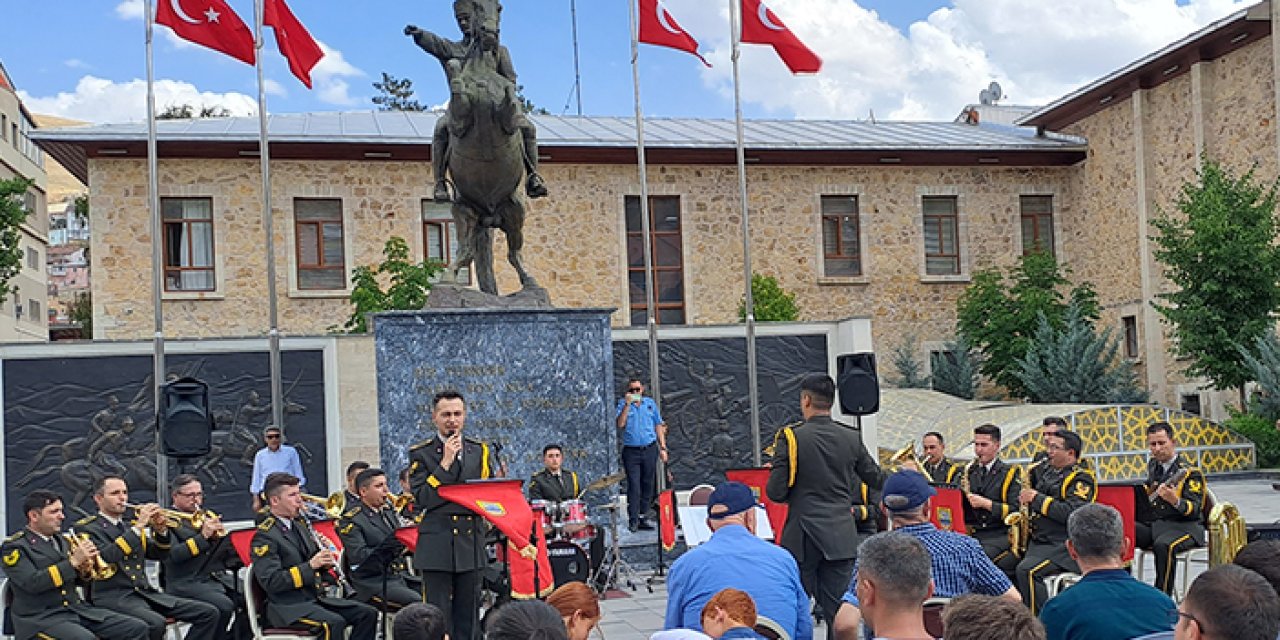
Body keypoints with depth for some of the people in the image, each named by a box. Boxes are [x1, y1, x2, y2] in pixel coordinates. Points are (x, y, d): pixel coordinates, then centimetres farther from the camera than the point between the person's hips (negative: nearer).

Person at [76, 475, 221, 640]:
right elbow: (104, 557, -19)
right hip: (114, 597, -7)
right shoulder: (86, 527, 0)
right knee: (155, 623, -37)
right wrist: (138, 527, -19)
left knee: (209, 613, -8)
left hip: (146, 593, 7)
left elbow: (158, 554, 19)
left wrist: (160, 530, -1)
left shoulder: (129, 526, 20)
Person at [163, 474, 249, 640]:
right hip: (187, 583, -6)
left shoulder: (208, 516, 20)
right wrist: (203, 536, -17)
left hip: (219, 576, 6)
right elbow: (173, 555, -14)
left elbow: (228, 551, 19)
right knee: (225, 606, -30)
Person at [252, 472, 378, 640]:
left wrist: (325, 562, 0)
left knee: (368, 613, -6)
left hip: (315, 597, 8)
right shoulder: (264, 536, -11)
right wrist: (310, 566, -25)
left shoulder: (300, 524, 15)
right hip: (287, 606, -8)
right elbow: (271, 581, -21)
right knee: (334, 623, -32)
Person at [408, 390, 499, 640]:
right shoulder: (420, 454, 1)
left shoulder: (480, 451, 12)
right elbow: (422, 498, -10)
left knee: (468, 619, 8)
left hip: (471, 545, 4)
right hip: (436, 547, -4)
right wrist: (445, 462, -13)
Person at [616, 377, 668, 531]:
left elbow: (658, 426, 14)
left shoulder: (650, 403, 11)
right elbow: (620, 424, -13)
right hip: (631, 451, -3)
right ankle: (633, 520, -7)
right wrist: (627, 404, -18)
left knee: (648, 485, 6)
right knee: (634, 486, -8)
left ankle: (642, 517, 14)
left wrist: (663, 448, 10)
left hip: (650, 450, 3)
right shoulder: (623, 404, 3)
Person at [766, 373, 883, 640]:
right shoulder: (852, 438, 2)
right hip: (842, 537, 3)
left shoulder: (790, 438, -9)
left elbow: (775, 493, -11)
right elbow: (877, 481, 13)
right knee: (838, 611, 7)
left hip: (801, 538, -3)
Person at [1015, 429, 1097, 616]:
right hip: (1037, 541, 8)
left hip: (1064, 546, -8)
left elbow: (1072, 514, -20)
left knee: (1027, 571, -28)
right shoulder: (1045, 471, 16)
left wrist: (1037, 499, -15)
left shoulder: (1081, 479, -6)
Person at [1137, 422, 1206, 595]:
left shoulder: (1190, 472, -4)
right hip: (1150, 523, 6)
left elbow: (1195, 510, -14)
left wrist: (1175, 501, -33)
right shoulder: (1152, 466, 16)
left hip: (1182, 525, -6)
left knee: (1163, 545, -39)